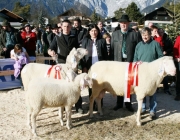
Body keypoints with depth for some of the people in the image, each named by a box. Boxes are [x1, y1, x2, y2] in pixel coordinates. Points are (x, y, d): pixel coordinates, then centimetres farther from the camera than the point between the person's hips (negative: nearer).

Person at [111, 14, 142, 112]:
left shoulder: (135, 34, -1)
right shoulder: (115, 34, 7)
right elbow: (112, 48, 5)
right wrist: (112, 61, -1)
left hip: (130, 62, -2)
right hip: (118, 61, 2)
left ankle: (128, 103, 22)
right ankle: (119, 103, 24)